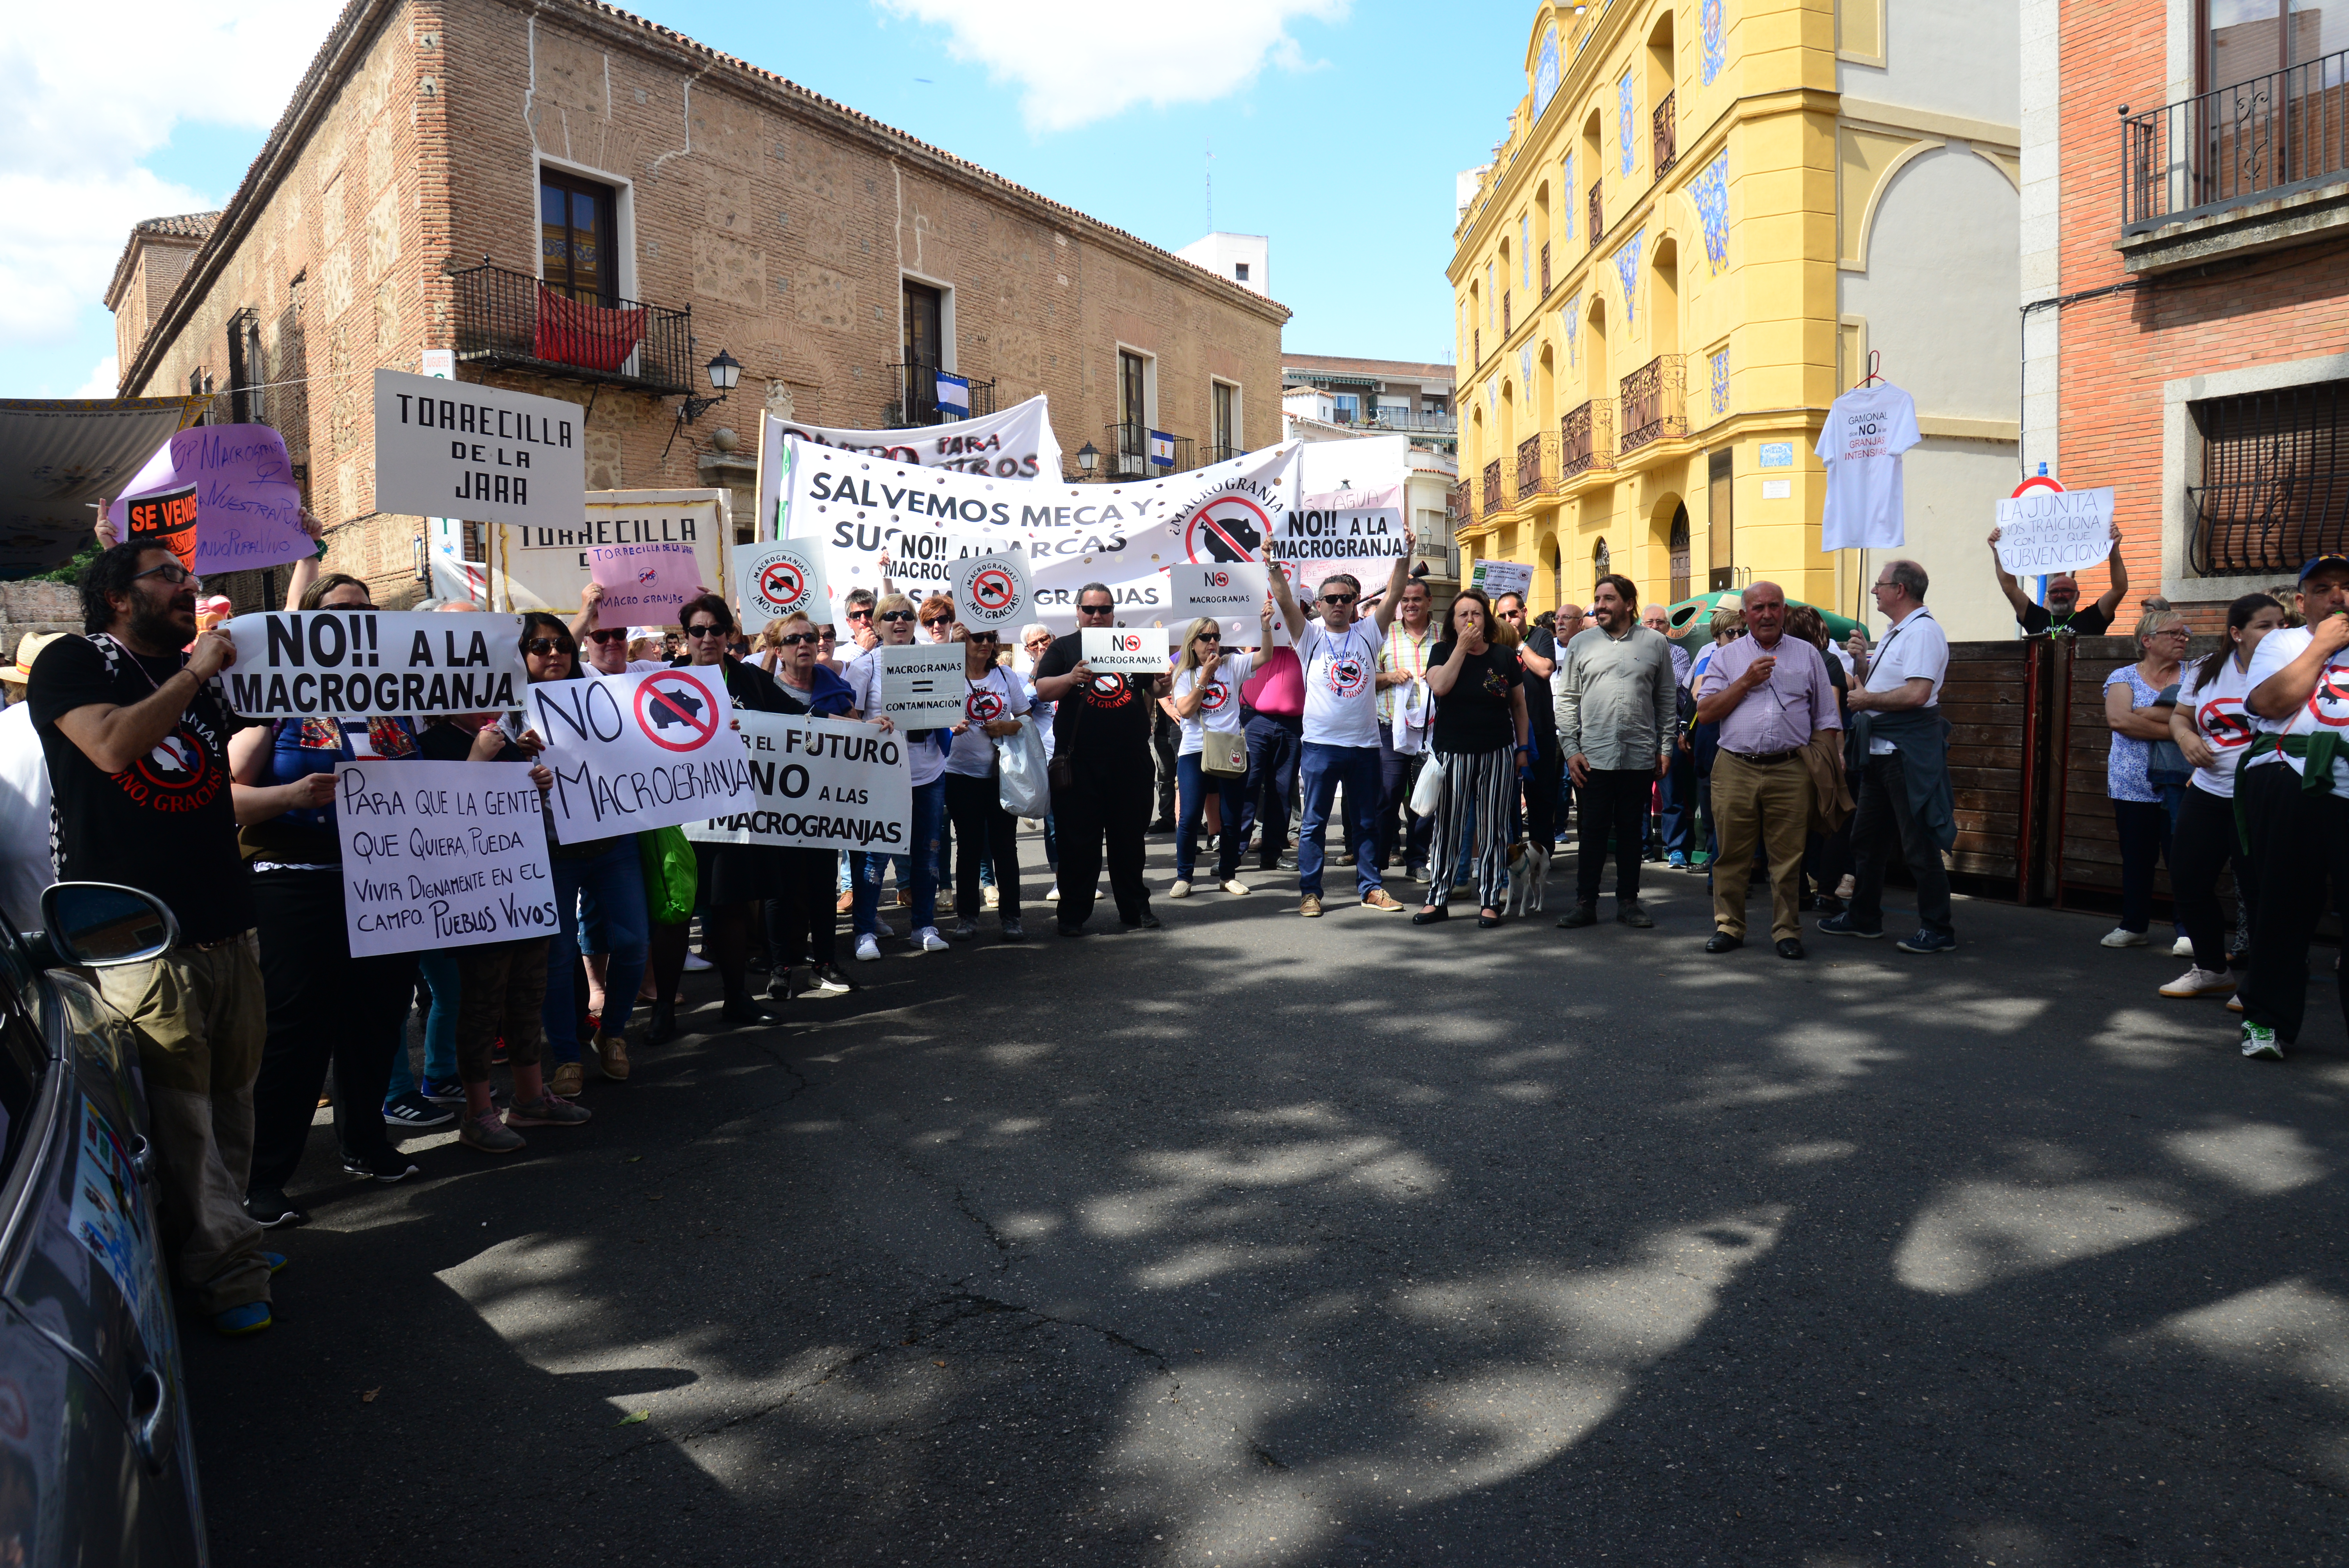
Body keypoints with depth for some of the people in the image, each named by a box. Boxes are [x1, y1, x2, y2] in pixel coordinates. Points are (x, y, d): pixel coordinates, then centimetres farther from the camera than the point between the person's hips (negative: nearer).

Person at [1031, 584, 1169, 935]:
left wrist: (1164, 686, -7)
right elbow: (1042, 690, -5)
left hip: (1131, 760, 2)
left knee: (1130, 836, 10)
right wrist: (1071, 678, -24)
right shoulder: (1063, 648, 7)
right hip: (1079, 762, -2)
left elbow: (1154, 688, 17)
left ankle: (1135, 908, 20)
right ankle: (1073, 913, 9)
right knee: (1078, 839, 1)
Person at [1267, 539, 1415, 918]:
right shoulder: (1311, 636, 2)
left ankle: (1371, 887, 21)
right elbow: (1286, 602, -11)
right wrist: (1273, 567, -25)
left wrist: (1403, 556, -12)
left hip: (1365, 744, 2)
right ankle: (1310, 891, 11)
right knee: (1313, 822, 3)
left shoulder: (1368, 634, 7)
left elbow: (1393, 595, -1)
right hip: (1320, 744, -2)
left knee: (1367, 821, 11)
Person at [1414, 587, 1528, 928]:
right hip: (1453, 753, -1)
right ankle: (1438, 900, 12)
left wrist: (1523, 748, 10)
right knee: (1447, 827, 3)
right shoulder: (1444, 651, 4)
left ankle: (1489, 901, 13)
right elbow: (1439, 686, -16)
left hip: (1498, 753, 1)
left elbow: (1519, 704, 12)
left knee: (1493, 829, 5)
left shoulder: (1505, 656, 5)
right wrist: (1462, 647, -14)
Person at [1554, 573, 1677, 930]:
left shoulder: (1656, 644, 6)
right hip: (1594, 756, -1)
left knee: (1631, 832, 9)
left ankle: (1628, 901, 20)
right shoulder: (1581, 644, 5)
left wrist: (1666, 746, 4)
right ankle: (1585, 903, 11)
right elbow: (1567, 700, 5)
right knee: (1593, 832, 2)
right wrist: (1570, 749, -3)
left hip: (1640, 757, 1)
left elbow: (1667, 700, 10)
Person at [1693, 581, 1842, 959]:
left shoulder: (1808, 655, 13)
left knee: (1788, 855, 2)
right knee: (1732, 853, 3)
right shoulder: (1727, 657, 11)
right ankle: (1729, 927, 15)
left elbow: (1825, 718, 13)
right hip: (1736, 769, 0)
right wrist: (1747, 681, -6)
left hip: (1790, 771, 0)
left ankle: (1787, 931, 12)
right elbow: (1705, 712, 2)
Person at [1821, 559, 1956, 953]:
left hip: (1909, 751, -11)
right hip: (1881, 749, 11)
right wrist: (1861, 660, 5)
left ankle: (1937, 931, 3)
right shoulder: (1894, 633, 18)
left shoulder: (1922, 631, -15)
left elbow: (1916, 693, -27)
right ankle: (1864, 918, 28)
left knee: (1919, 844, -5)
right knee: (1866, 837, 17)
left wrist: (1865, 700, -13)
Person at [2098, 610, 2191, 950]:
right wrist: (2176, 729, -14)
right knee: (2137, 860, 8)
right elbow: (2117, 719, -14)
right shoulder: (2124, 677, 5)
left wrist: (2148, 713, -12)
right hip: (2133, 788, 1)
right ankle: (2133, 925, 19)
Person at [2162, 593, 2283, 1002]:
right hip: (2208, 794, 5)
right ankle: (2211, 969, 27)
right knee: (2187, 883, 8)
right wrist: (2185, 736, -3)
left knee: (2259, 892, -3)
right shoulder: (2205, 671, 8)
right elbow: (2180, 716, 17)